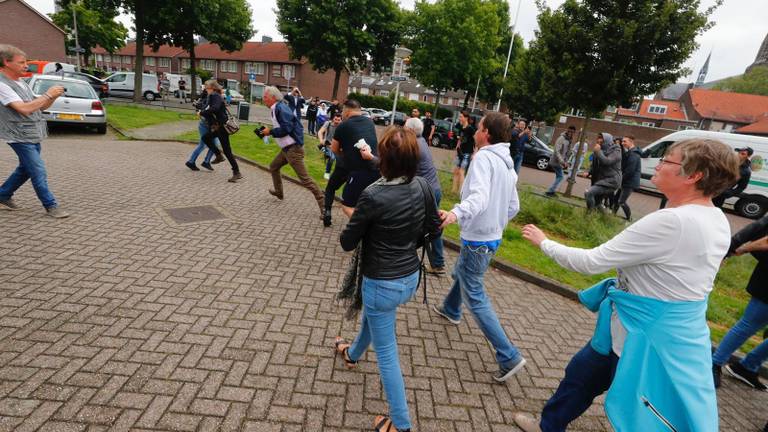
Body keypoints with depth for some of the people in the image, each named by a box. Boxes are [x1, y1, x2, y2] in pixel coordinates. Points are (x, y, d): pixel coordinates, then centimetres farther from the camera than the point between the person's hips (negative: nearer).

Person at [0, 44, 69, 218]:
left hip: (33, 135, 9)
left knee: (25, 169, 19)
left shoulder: (21, 82, 11)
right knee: (39, 172, -7)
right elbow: (24, 109, -24)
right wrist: (48, 94, -20)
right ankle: (50, 206, 0)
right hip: (20, 137, -9)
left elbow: (41, 107, 14)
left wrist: (53, 96, -4)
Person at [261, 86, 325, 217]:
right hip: (287, 148, 11)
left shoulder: (281, 108, -16)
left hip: (293, 148, -11)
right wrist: (270, 131, 7)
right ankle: (278, 192, 45)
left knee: (304, 179, -12)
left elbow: (286, 129, -23)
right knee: (273, 167, 26)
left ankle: (323, 204, -11)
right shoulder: (277, 108, 15)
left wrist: (270, 131, -11)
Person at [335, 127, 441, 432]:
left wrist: (355, 218, 4)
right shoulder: (422, 190, -8)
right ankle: (352, 354, 64)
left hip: (382, 283, -7)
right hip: (411, 276, 7)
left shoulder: (372, 196, -26)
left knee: (386, 353, 12)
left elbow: (347, 243, -14)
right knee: (370, 316, 35)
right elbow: (433, 228, 7)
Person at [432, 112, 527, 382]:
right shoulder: (508, 164, 9)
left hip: (477, 239, -10)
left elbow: (479, 197, -37)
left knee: (474, 297, -1)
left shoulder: (484, 158, -19)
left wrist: (456, 213, -54)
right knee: (461, 274, 31)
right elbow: (513, 206, 14)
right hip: (493, 237, 10)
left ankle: (509, 357, 3)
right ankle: (451, 310, 55)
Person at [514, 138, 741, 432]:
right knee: (582, 370, 24)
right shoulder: (716, 220, 1)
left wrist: (543, 243, -11)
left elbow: (592, 262, -25)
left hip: (646, 335, -9)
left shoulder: (671, 221, -29)